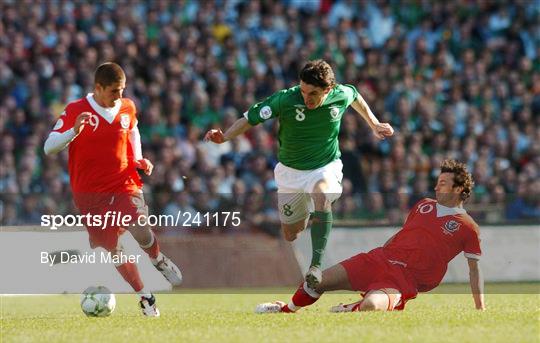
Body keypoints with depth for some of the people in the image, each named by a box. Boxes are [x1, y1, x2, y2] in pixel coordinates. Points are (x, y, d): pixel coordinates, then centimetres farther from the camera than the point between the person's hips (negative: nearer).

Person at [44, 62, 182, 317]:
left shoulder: (127, 108, 3)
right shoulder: (75, 110, -9)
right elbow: (49, 147, -12)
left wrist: (138, 160, 9)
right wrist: (74, 131, -30)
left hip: (124, 185, 1)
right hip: (90, 193, -1)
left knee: (140, 232, -24)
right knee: (113, 248, 3)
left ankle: (158, 260, 10)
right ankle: (144, 296, 19)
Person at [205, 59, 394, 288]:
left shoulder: (341, 95, -16)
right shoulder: (285, 99, -24)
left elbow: (355, 97, 10)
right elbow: (250, 118, -18)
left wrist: (374, 124, 18)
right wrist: (224, 137, -34)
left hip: (326, 167, -1)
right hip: (290, 171, 1)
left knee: (321, 197, -37)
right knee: (291, 234, 9)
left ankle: (316, 266, -42)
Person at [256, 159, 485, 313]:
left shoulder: (467, 227, 0)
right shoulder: (423, 205, 17)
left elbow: (474, 269, 5)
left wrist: (481, 310, 2)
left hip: (405, 280, -5)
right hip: (380, 259, 5)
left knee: (371, 306, -37)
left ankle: (350, 311, -2)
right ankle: (286, 310, 23)